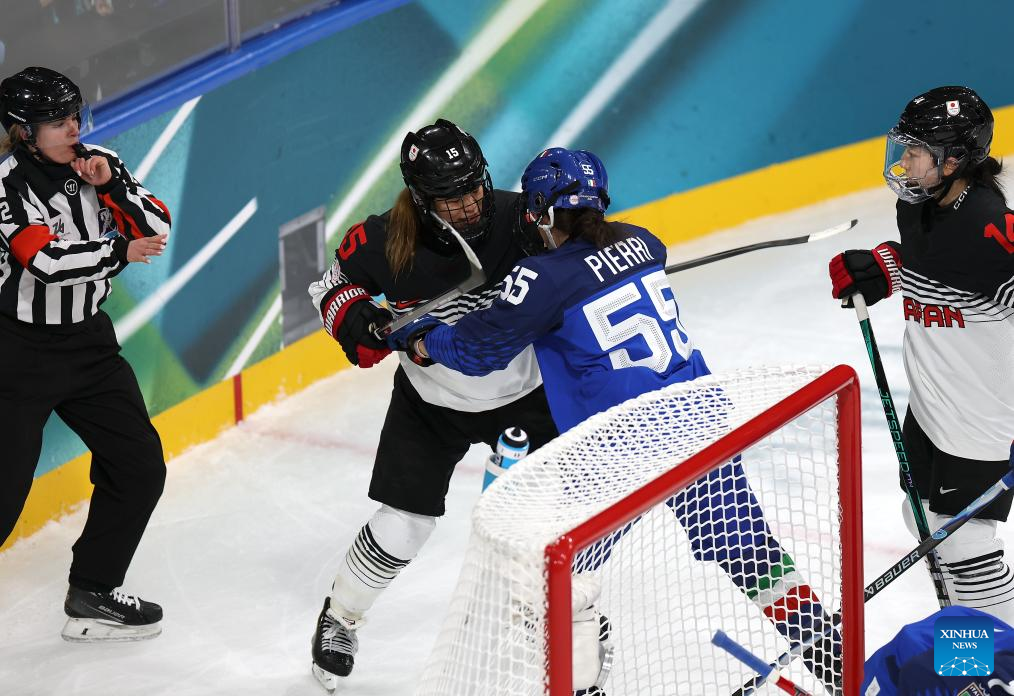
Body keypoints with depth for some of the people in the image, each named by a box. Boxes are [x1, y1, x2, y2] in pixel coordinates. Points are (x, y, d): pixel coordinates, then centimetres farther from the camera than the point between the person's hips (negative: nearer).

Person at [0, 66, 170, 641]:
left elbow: (156, 230, -5)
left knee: (141, 466, 6)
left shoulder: (99, 166, 1)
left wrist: (113, 183, -18)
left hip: (88, 343, 7)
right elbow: (46, 260, -25)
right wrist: (119, 253, -14)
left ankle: (93, 595, 19)